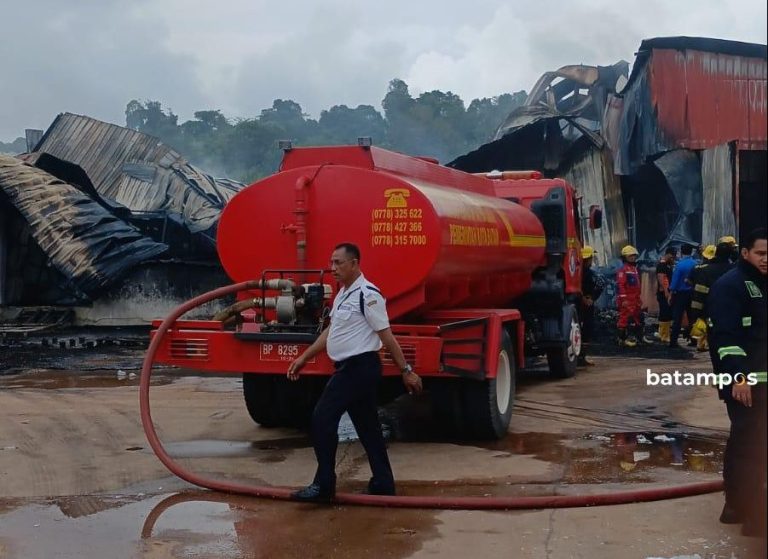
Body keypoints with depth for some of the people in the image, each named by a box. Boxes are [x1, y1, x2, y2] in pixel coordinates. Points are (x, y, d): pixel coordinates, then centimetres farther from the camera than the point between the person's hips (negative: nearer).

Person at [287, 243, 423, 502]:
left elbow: (386, 336, -15)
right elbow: (330, 332, 21)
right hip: (351, 368, 10)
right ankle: (383, 483, 18)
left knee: (322, 419, -9)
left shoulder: (367, 294, -16)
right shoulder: (343, 294, 14)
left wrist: (406, 371, -13)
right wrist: (304, 358, 20)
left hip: (360, 367, -10)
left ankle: (324, 485, -3)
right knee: (367, 426, 12)